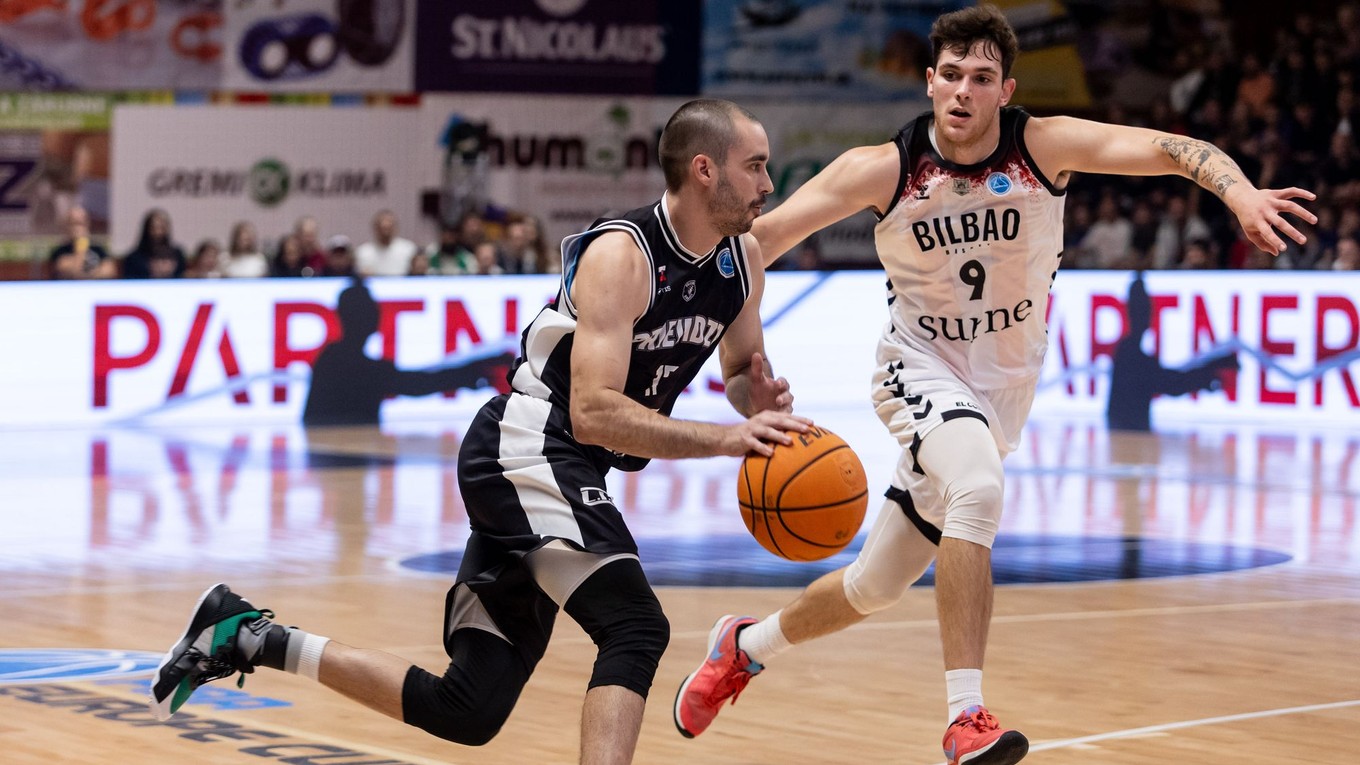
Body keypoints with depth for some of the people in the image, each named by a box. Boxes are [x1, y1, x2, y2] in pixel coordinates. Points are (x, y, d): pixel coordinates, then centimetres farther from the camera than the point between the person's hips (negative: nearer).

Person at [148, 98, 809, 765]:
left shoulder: (743, 259, 5)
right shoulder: (620, 254, -19)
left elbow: (743, 370, 21)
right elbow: (593, 412, -28)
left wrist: (760, 397, -4)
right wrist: (725, 440, -34)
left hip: (560, 473, 9)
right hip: (525, 451, -9)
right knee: (636, 629, -27)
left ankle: (246, 638, 14)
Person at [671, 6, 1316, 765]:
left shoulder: (1044, 146, -16)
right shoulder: (883, 169, -16)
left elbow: (1167, 148, -28)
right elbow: (768, 232, -16)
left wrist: (1239, 191, -47)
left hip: (1004, 387, 3)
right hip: (923, 368, -3)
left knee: (876, 587, 11)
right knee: (978, 490, -36)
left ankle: (746, 645, 40)